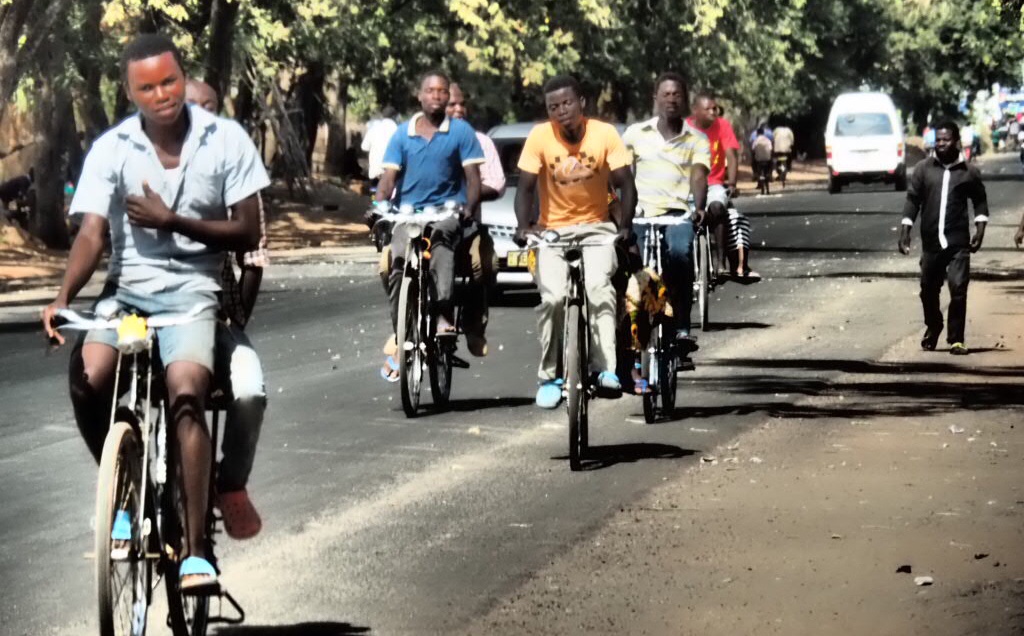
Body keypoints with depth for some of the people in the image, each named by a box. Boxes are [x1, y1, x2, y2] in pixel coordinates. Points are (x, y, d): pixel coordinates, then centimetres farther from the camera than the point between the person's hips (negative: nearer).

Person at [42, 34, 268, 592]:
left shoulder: (226, 141, -2)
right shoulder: (111, 149, -2)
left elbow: (247, 234, -1)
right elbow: (91, 232, -11)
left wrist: (171, 221, -13)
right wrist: (63, 298, -28)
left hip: (190, 290, -1)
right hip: (126, 289, 1)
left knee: (184, 394, -27)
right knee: (88, 378, -27)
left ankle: (196, 547, -23)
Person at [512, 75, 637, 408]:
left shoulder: (605, 134, -11)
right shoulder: (540, 137, -11)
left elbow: (625, 184, -12)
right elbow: (526, 187, -10)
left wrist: (625, 225, -26)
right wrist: (523, 226, -27)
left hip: (596, 225, 0)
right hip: (552, 228, 0)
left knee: (598, 287, -25)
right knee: (552, 297, -17)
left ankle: (605, 366, -23)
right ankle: (548, 377, -5)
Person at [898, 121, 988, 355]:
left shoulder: (969, 172, 2)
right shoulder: (923, 169, 3)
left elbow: (980, 201, 12)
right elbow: (912, 200, 4)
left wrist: (980, 229, 1)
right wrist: (905, 231, -2)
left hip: (958, 242, -2)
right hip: (931, 241, 2)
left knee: (958, 290, -11)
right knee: (928, 289, 12)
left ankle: (956, 339, -6)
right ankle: (932, 327, 37)